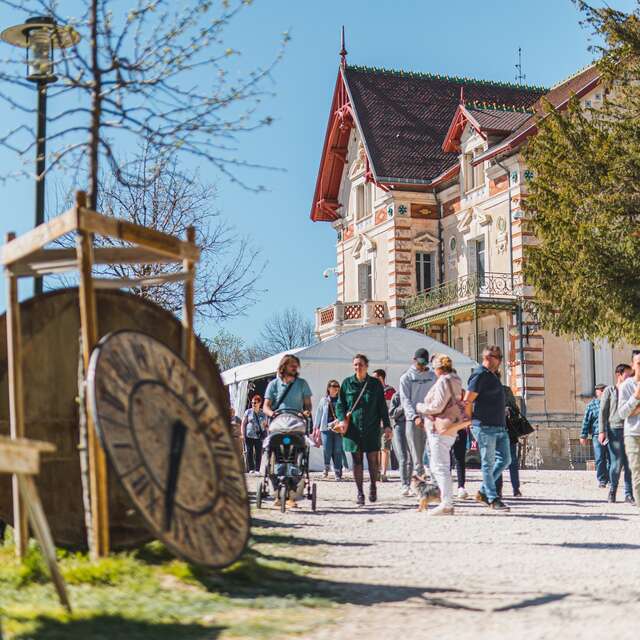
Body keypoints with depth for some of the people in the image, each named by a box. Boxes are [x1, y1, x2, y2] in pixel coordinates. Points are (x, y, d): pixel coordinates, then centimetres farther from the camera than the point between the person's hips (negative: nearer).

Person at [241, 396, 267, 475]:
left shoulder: (263, 414, 12)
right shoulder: (248, 412, 7)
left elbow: (265, 425, 18)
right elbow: (243, 424, 6)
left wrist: (265, 434, 7)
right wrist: (243, 435, -2)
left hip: (259, 436, 1)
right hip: (249, 436, -1)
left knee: (258, 453, -2)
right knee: (249, 452, -3)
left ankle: (257, 469, 4)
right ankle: (251, 469, 2)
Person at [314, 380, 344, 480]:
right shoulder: (324, 401, 11)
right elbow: (319, 414, 15)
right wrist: (316, 427, 13)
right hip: (326, 428, 1)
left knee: (337, 451, -3)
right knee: (327, 449, -6)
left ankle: (338, 472, 6)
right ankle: (326, 466, 22)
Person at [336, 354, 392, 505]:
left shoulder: (375, 384, 5)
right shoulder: (347, 383, 5)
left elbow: (382, 406, 7)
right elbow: (340, 404, 8)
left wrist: (387, 425, 1)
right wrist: (342, 419, -9)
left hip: (372, 428, 0)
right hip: (353, 428, 0)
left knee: (373, 459, 0)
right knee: (357, 460, 3)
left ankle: (373, 487, 22)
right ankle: (359, 492, 10)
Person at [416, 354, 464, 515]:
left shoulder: (443, 381, -14)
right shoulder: (455, 381, 17)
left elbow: (437, 406, -21)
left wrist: (420, 407, -4)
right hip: (449, 430, 10)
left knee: (441, 467, -9)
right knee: (437, 467, 18)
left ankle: (446, 505, -11)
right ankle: (447, 503, 21)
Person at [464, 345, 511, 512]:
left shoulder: (491, 375, 18)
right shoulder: (480, 375, -11)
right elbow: (467, 401, -15)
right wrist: (472, 422, -7)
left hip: (499, 427, 9)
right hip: (485, 427, -9)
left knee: (505, 460, 10)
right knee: (488, 463, -2)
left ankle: (483, 492, 18)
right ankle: (493, 499, 4)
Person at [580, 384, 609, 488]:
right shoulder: (591, 405, 6)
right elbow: (586, 421, 4)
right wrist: (583, 436, -2)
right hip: (597, 435, -2)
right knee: (600, 459, -5)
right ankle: (602, 480, 2)